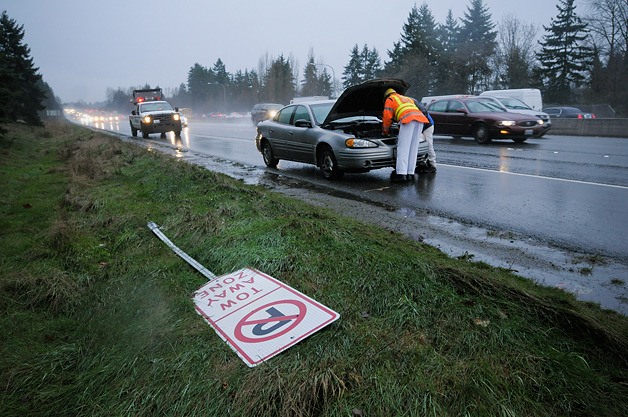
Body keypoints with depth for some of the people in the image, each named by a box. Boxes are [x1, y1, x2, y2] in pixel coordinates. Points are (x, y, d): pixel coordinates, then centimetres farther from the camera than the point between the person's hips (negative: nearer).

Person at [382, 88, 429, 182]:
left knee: (403, 148, -9)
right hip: (420, 118, 7)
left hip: (408, 118, -7)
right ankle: (410, 173, 6)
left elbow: (387, 117, 14)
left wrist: (385, 131, 29)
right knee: (413, 148, 7)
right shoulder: (407, 98, 41)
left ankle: (401, 174, -14)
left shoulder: (390, 99, 21)